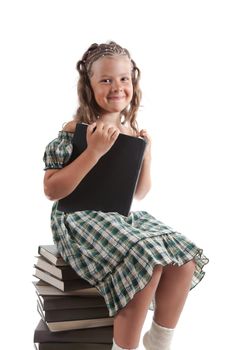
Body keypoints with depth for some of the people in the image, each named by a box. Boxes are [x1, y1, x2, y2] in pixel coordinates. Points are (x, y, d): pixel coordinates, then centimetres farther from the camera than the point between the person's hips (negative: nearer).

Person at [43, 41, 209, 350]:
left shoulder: (132, 131, 7)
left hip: (126, 217, 6)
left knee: (184, 262, -12)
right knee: (148, 262, -28)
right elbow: (51, 191, -17)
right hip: (82, 218, -6)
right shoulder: (76, 130, -11)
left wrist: (146, 157, -4)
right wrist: (94, 152, -23)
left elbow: (139, 194, 14)